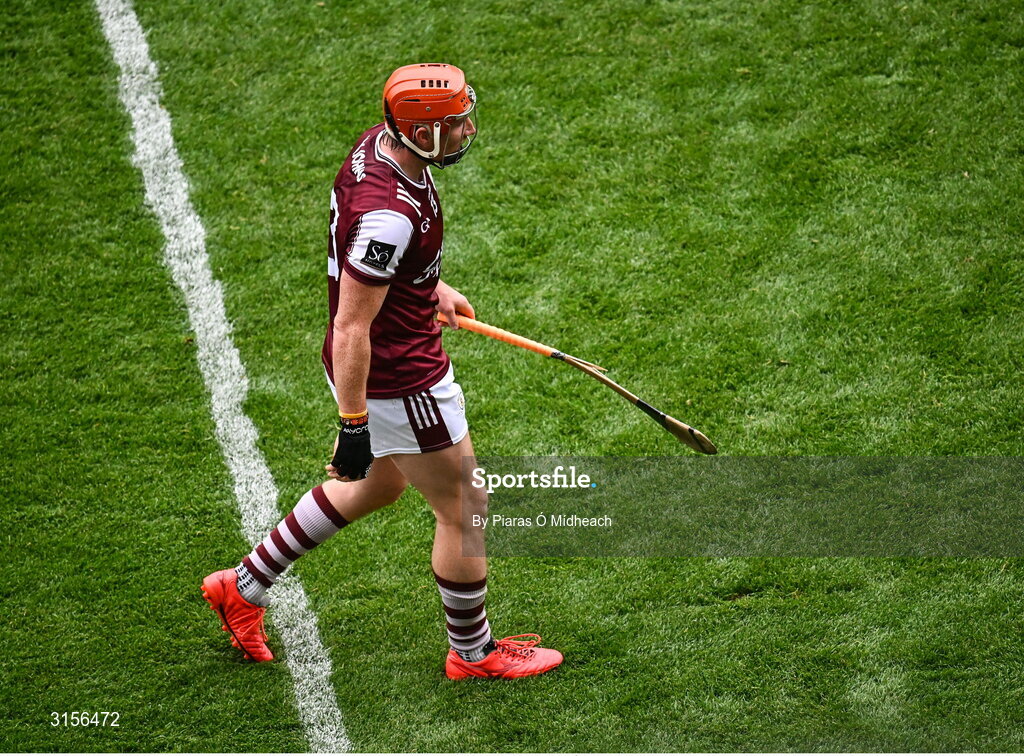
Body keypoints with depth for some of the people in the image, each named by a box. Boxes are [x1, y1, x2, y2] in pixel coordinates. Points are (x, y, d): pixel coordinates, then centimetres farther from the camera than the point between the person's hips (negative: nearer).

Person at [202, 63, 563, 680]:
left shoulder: (379, 144, -5)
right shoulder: (390, 215, -34)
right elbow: (352, 329, -28)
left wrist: (430, 287, 25)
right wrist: (354, 425, -22)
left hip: (377, 367, 10)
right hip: (396, 384, -10)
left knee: (380, 485, 29)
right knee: (464, 508, 9)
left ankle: (245, 586, 37)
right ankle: (473, 653, 29)